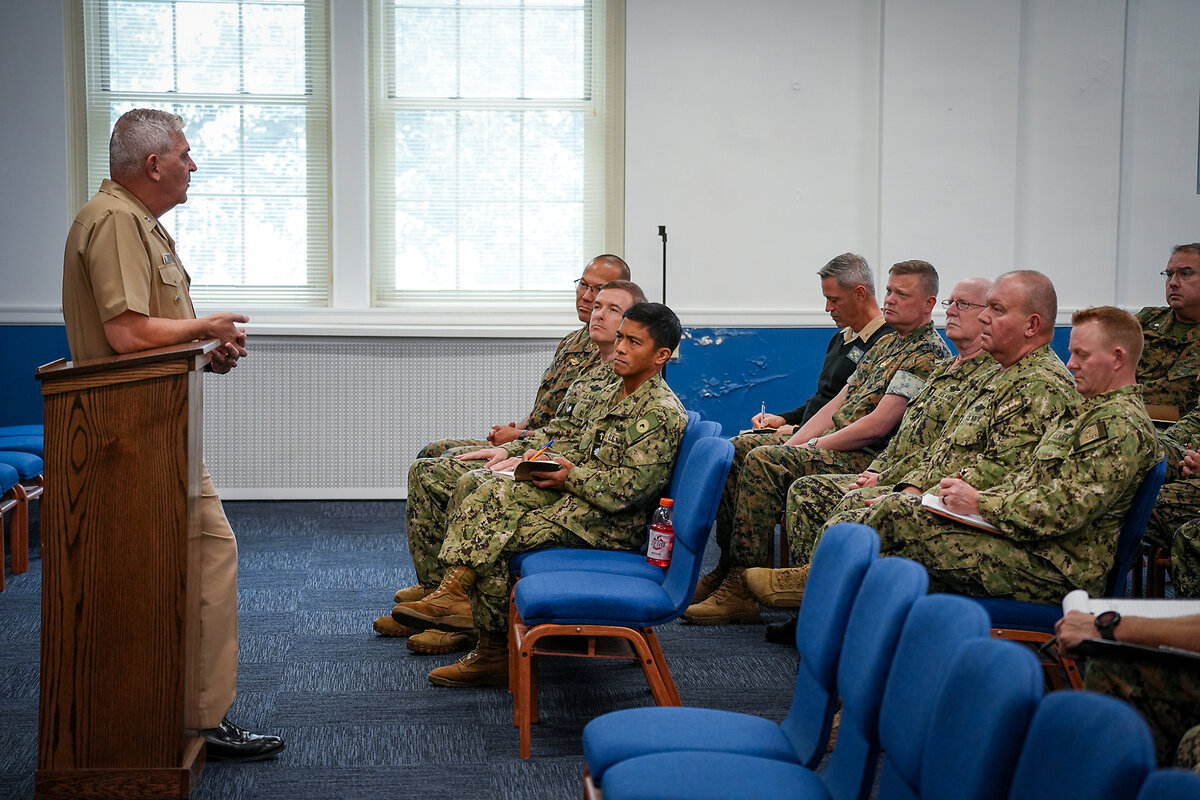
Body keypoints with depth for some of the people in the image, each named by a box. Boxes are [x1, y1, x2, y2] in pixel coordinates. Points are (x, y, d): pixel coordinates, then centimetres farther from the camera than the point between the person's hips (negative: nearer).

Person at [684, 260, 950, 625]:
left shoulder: (928, 354, -9)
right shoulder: (886, 344, 21)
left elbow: (877, 425, -17)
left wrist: (814, 446, -12)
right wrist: (792, 443, 4)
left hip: (864, 459, -10)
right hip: (833, 445, 10)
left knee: (762, 461, -27)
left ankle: (740, 588, -25)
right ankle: (728, 571, -2)